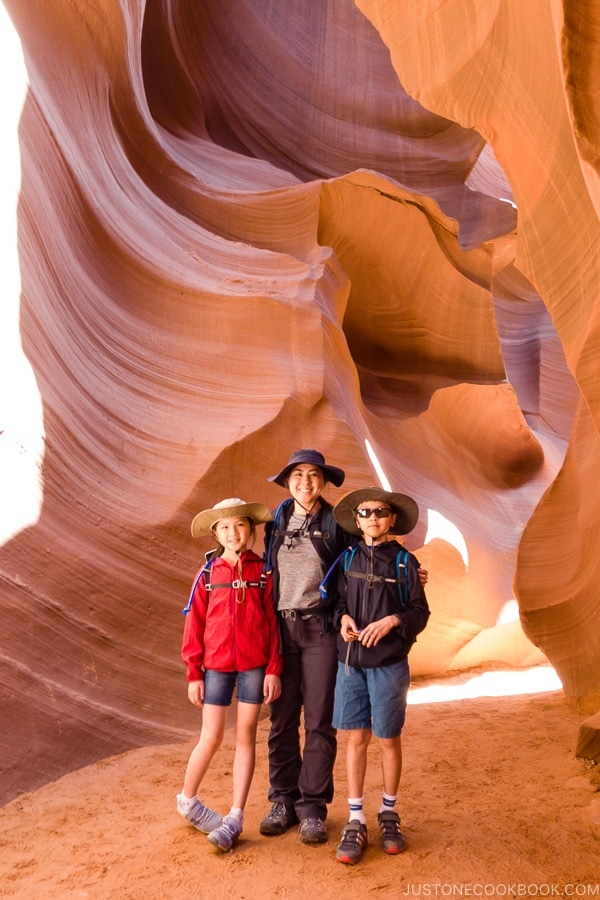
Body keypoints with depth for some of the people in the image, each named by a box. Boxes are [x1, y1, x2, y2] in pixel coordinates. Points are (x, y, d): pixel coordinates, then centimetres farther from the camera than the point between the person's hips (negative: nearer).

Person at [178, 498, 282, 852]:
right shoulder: (208, 574, -1)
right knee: (211, 739, 8)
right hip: (216, 666, 0)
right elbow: (194, 625, 1)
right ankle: (188, 799, 34)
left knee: (246, 737, 7)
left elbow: (272, 623, -1)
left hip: (255, 666, 0)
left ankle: (235, 817, 20)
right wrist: (194, 674, 0)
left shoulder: (263, 571, -2)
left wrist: (274, 669, -3)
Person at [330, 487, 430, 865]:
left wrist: (393, 620, -20)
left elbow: (420, 612, -2)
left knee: (389, 738, 11)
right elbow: (338, 600, 11)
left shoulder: (404, 561, -3)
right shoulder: (348, 558, 4)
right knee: (357, 737, 7)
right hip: (351, 660, 2)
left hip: (389, 662, -2)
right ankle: (356, 821, 19)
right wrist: (343, 617, -10)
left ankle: (389, 812, 32)